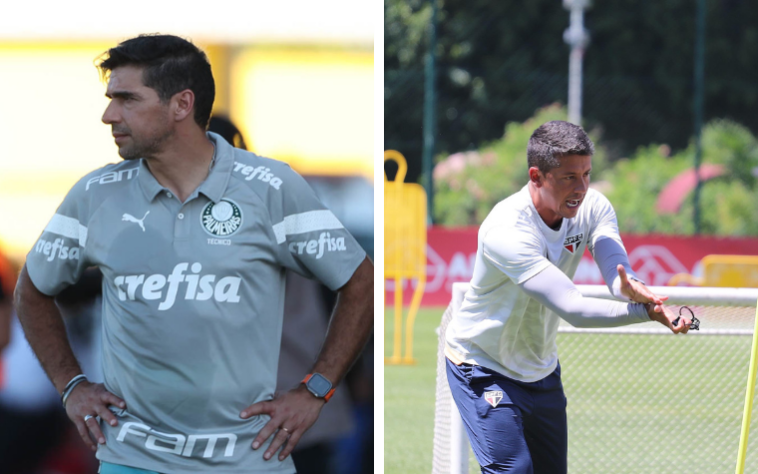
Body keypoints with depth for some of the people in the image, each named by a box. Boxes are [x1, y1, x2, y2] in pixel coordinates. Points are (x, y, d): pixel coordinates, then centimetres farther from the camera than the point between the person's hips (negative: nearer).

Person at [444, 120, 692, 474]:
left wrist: (631, 288, -52)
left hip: (542, 372, 7)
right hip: (483, 370, -7)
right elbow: (572, 309, -40)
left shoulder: (593, 207, -11)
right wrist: (646, 312, -51)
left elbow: (616, 275, -27)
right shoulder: (505, 230, -33)